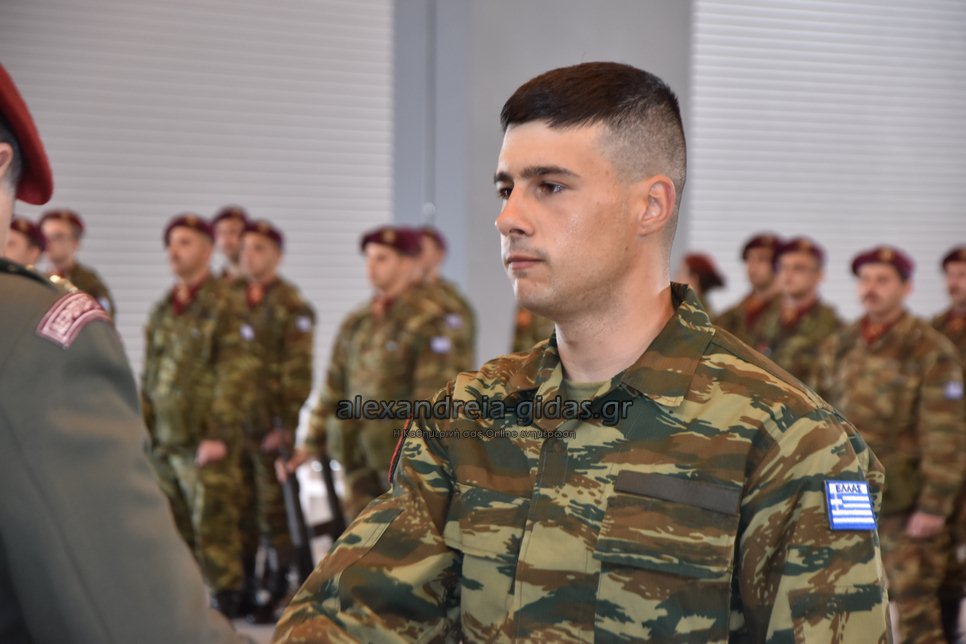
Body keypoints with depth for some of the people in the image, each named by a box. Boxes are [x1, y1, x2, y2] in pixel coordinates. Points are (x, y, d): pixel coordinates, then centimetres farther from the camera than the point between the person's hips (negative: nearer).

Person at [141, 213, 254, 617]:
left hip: (206, 443, -7)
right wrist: (143, 428, 14)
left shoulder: (225, 307, -5)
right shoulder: (162, 311, 16)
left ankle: (225, 608, 0)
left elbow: (234, 376, -12)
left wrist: (218, 435, -17)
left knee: (214, 525, -6)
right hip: (165, 442, 7)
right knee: (175, 530, 11)